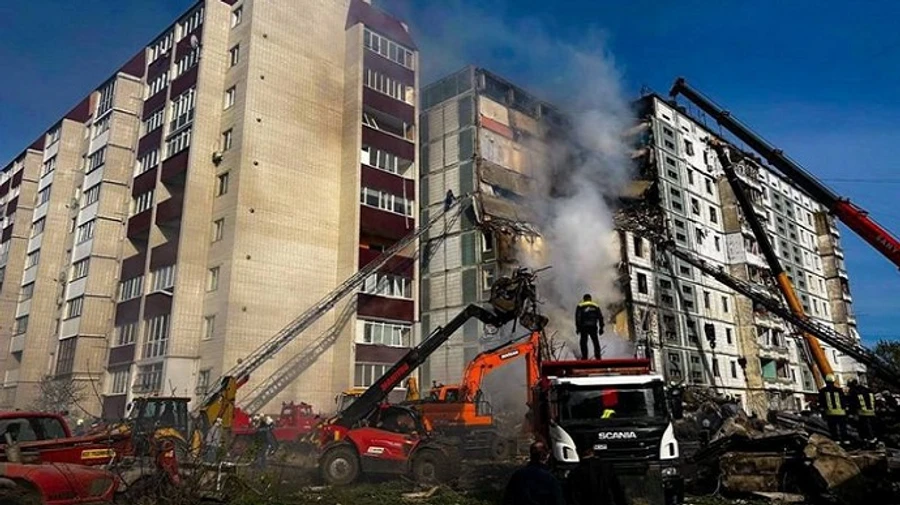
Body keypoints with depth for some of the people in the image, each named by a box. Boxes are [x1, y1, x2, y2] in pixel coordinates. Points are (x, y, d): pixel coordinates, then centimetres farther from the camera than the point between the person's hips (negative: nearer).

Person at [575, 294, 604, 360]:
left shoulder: (580, 306, 7)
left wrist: (577, 327, -2)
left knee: (583, 342, 2)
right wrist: (601, 328, 13)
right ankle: (598, 356, 7)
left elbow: (578, 318, -2)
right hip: (593, 327, 2)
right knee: (596, 342, 11)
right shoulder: (596, 306, 15)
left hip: (584, 327, -2)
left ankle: (584, 357, -4)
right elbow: (600, 318, 11)